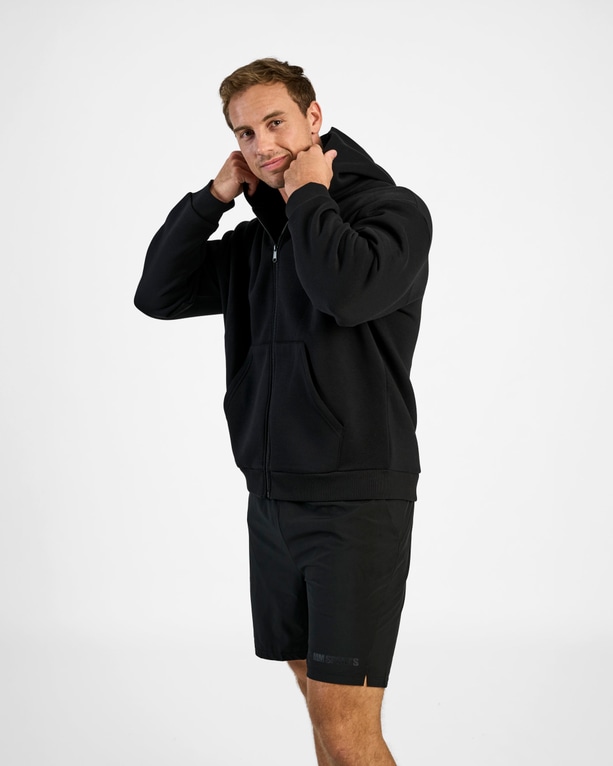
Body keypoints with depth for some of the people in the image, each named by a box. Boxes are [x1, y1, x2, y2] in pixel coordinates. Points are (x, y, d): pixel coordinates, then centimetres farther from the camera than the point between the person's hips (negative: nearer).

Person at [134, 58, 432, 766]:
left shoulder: (392, 209, -6)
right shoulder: (256, 241, 15)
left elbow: (347, 291, -26)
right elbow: (157, 294, 11)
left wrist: (308, 195, -11)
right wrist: (215, 195, 2)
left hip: (356, 501, -7)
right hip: (272, 499, 7)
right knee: (319, 699, 13)